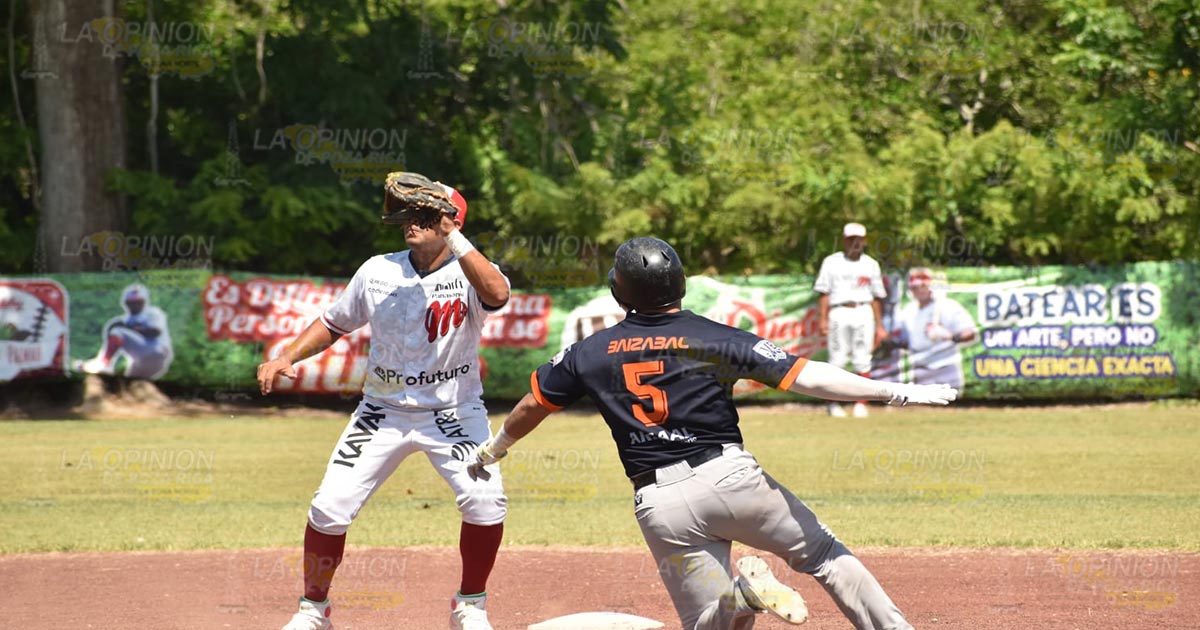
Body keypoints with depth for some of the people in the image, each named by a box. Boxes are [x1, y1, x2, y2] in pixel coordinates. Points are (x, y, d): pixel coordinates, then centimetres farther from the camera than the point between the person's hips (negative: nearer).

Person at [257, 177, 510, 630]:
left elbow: (497, 294, -38)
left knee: (485, 502, -22)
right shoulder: (377, 272, -3)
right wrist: (287, 358, -4)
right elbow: (334, 323, 10)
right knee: (329, 508, -7)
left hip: (453, 413, -2)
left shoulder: (468, 273, -13)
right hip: (384, 413, 3)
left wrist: (453, 238, -36)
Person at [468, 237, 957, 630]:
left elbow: (532, 406, 20)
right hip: (730, 476, -1)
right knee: (824, 554, 17)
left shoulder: (590, 354, 7)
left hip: (659, 504, 1)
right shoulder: (717, 339, 0)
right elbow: (805, 377, -7)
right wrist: (895, 392, -4)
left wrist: (493, 450, 40)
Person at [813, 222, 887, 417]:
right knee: (837, 360, -3)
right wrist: (822, 319, -7)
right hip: (839, 313, -2)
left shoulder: (871, 264, 14)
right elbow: (824, 293, 3)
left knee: (863, 362, -3)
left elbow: (877, 297, 14)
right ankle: (834, 404, 5)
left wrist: (879, 326, 9)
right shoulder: (832, 262, 8)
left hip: (864, 313, 2)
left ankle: (861, 404, 2)